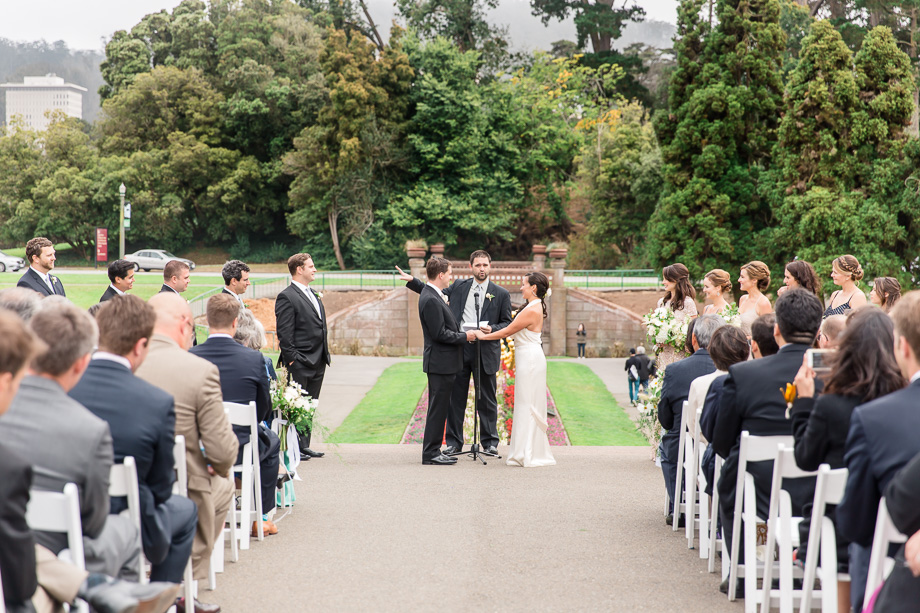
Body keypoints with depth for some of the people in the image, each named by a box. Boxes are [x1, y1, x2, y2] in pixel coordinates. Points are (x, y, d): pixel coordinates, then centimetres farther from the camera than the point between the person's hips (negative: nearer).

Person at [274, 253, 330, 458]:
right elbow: (284, 333, -14)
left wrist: (326, 354, 15)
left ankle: (304, 446, 18)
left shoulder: (314, 295, 17)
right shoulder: (287, 297, -10)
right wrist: (291, 359, -17)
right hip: (301, 363, -9)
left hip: (318, 362, 9)